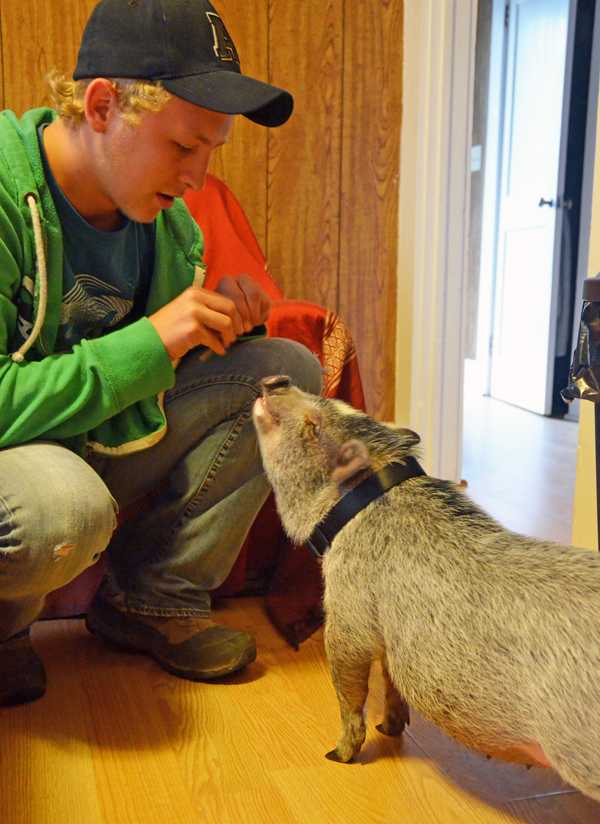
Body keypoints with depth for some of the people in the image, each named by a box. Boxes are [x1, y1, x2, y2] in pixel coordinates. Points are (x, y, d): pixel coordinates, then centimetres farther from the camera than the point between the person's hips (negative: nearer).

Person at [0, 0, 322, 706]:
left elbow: (158, 367, 12)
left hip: (102, 447, 7)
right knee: (64, 505, -42)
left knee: (288, 371, -3)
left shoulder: (166, 219, 0)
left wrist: (225, 320, -10)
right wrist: (151, 342, -28)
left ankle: (150, 601, -1)